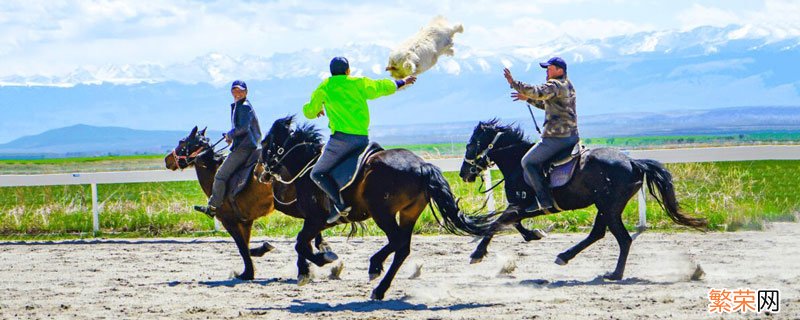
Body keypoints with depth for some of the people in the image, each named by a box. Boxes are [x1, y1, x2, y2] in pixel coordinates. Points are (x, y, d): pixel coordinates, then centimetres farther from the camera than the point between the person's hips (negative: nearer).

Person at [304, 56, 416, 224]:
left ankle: (340, 203, -17)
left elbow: (309, 112, 19)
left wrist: (317, 110, 43)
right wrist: (403, 82, 47)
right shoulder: (360, 83, 15)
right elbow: (384, 87, 28)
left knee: (318, 173, 2)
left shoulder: (324, 88, 9)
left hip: (341, 138, -4)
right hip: (363, 138, 4)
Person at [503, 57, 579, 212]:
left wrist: (513, 83, -26)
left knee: (528, 162, -1)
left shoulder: (555, 85, -13)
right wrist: (528, 98, 25)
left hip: (557, 137, -10)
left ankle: (544, 200, -6)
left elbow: (537, 92, -31)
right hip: (572, 135, 10)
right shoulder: (568, 86, 19)